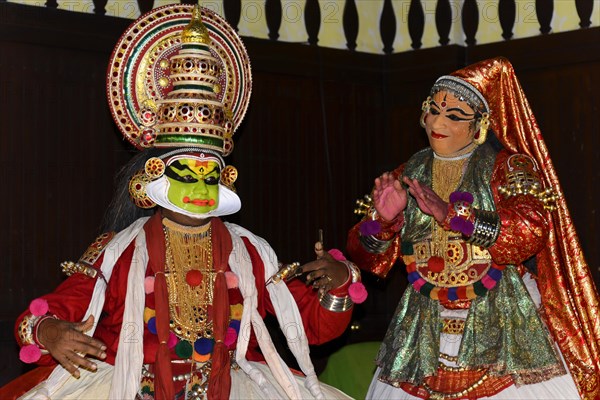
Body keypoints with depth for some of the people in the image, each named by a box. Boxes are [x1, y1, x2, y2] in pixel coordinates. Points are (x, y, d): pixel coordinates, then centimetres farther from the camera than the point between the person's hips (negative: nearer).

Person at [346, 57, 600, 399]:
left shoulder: (508, 166, 1)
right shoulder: (407, 175, 11)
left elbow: (531, 230, -18)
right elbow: (371, 259, 8)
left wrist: (452, 213, -26)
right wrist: (383, 218, -13)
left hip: (502, 329, -3)